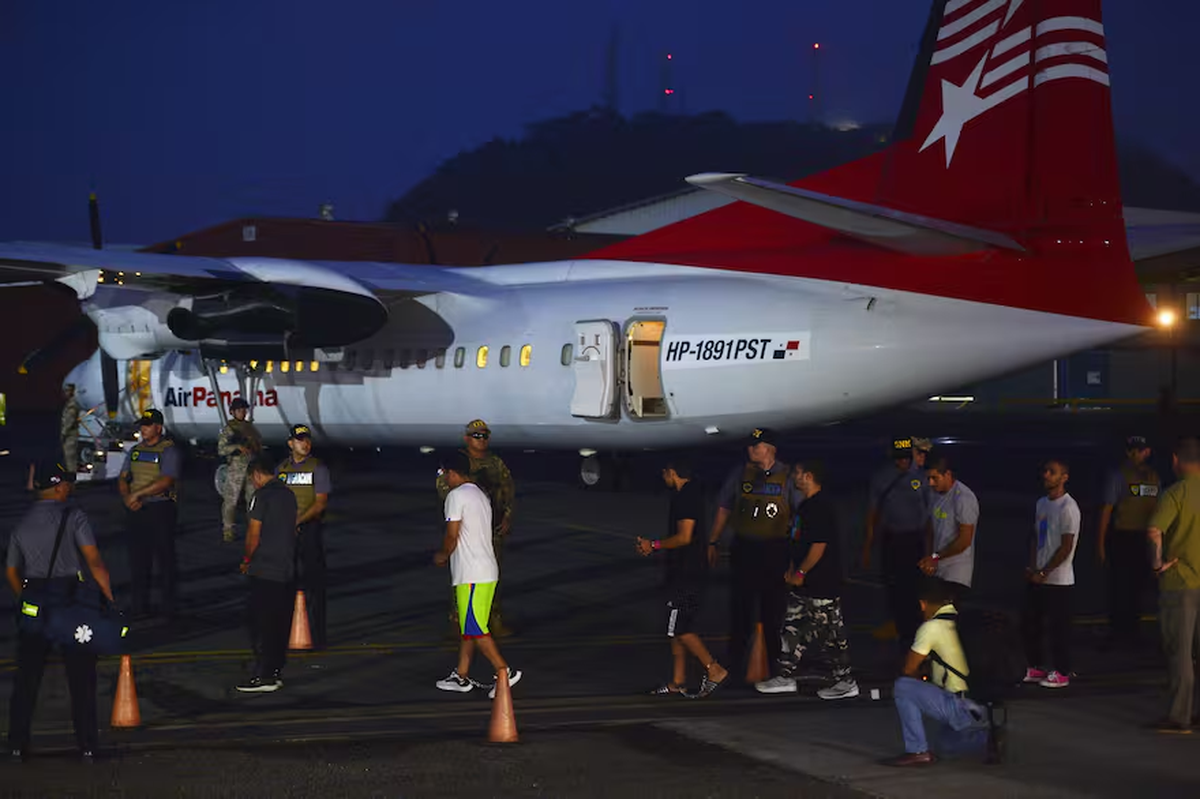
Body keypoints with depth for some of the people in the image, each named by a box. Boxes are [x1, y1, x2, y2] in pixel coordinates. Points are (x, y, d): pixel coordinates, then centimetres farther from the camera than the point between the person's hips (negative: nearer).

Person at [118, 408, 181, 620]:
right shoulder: (135, 451, 16)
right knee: (138, 558, 7)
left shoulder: (169, 451, -6)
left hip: (160, 509, -6)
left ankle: (169, 608, 2)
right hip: (136, 511, 6)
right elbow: (123, 479, 14)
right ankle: (140, 606, 14)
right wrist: (127, 497, -7)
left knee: (165, 558, -2)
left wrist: (138, 494, -19)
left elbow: (165, 481, -18)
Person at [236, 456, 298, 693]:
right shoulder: (288, 495, 12)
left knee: (260, 623, -4)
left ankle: (264, 676, -6)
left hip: (265, 569, -8)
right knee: (281, 622, 12)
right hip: (287, 568, 8)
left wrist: (247, 560, 5)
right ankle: (276, 672, 16)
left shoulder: (262, 495, -11)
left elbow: (254, 534, -12)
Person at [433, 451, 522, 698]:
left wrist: (442, 556, 6)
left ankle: (505, 672, -9)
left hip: (471, 575, -10)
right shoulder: (481, 495, 16)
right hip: (487, 571, 10)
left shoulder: (456, 496, -12)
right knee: (468, 626, 15)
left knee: (474, 629, -6)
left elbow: (452, 538, -13)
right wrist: (450, 555, 23)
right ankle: (461, 676, 20)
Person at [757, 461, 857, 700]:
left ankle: (845, 682, 6)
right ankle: (786, 678, 18)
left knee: (831, 632, -2)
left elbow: (819, 545, -23)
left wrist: (800, 573, -16)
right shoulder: (806, 505, 14)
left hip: (822, 585, -10)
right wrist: (791, 570, 15)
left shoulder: (821, 507, -19)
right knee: (793, 628, 12)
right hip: (804, 584, 10)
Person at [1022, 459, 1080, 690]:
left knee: (1059, 627, -2)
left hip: (1058, 580, -8)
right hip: (1037, 578, 8)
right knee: (1029, 623, 11)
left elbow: (1066, 547, -15)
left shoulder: (1068, 508, -13)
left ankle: (1061, 673, 7)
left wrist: (1043, 573, -13)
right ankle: (1034, 668, 23)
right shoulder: (1041, 503, 12)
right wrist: (1031, 568, 3)